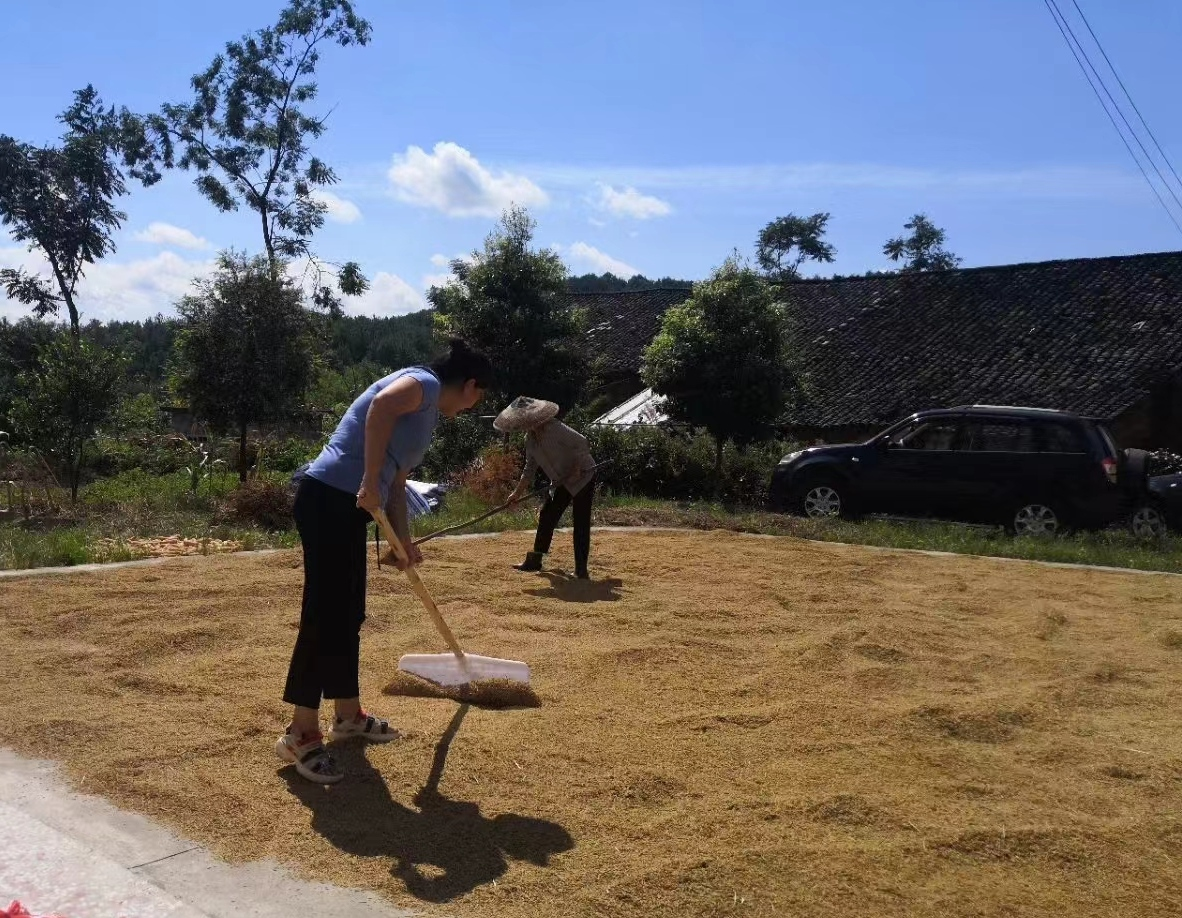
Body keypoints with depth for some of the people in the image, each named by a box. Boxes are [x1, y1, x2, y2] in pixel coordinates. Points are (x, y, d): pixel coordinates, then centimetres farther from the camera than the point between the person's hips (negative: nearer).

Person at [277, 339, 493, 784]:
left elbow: (397, 485, 25)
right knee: (324, 616, -7)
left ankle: (348, 714, 30)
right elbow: (382, 405, -28)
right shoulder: (425, 382, -5)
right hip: (329, 499, -10)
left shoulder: (428, 414, 23)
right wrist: (370, 481, -29)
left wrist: (404, 543, 20)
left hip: (346, 505, 10)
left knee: (347, 615, 17)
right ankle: (301, 734, 1)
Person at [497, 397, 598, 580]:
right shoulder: (530, 439, 1)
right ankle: (535, 560, 20)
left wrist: (576, 471, -24)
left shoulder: (555, 429, -24)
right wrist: (518, 492, 7)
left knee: (581, 522, -11)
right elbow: (530, 468, 11)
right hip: (562, 482, 8)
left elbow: (582, 443, -24)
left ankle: (581, 569, -9)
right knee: (546, 517, 9)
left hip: (583, 476, -8)